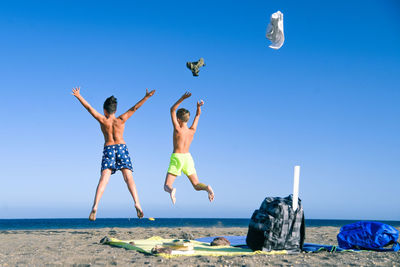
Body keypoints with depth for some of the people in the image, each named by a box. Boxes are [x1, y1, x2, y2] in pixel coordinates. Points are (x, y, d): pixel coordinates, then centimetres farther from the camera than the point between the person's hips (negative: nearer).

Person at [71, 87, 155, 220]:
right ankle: (137, 203, -20)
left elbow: (89, 108, 2)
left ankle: (95, 206, -20)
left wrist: (78, 96, 8)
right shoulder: (121, 120, 2)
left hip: (108, 149, 0)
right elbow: (134, 108, 2)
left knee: (103, 179, -8)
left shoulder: (102, 120, 1)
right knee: (129, 177, -6)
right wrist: (146, 97, 5)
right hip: (122, 147, 0)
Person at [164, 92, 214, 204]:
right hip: (188, 158, 4)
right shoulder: (192, 130, -1)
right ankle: (207, 188, -24)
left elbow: (172, 110, -4)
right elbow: (198, 115, 13)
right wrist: (198, 106, -5)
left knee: (167, 186, 1)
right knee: (196, 185, 10)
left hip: (176, 158, -4)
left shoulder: (177, 129, -11)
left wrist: (182, 98, -8)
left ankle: (172, 190, -36)